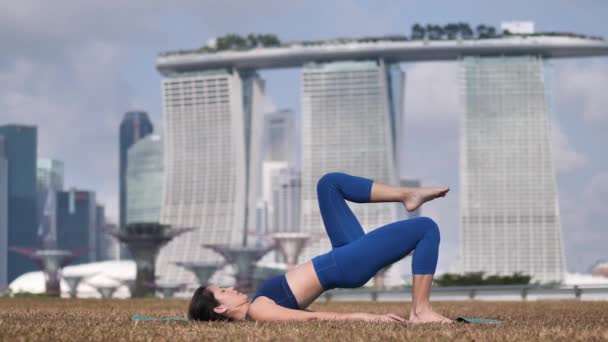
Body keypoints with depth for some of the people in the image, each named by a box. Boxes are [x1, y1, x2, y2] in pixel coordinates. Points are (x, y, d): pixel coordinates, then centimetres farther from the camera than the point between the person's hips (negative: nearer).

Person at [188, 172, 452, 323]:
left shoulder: (256, 306, 6)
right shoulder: (258, 312, -21)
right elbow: (311, 318, -29)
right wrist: (368, 317, -36)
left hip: (344, 258, 10)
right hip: (348, 265, -10)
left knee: (329, 183, 16)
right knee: (426, 228, -17)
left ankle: (408, 195, 14)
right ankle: (420, 312, -8)